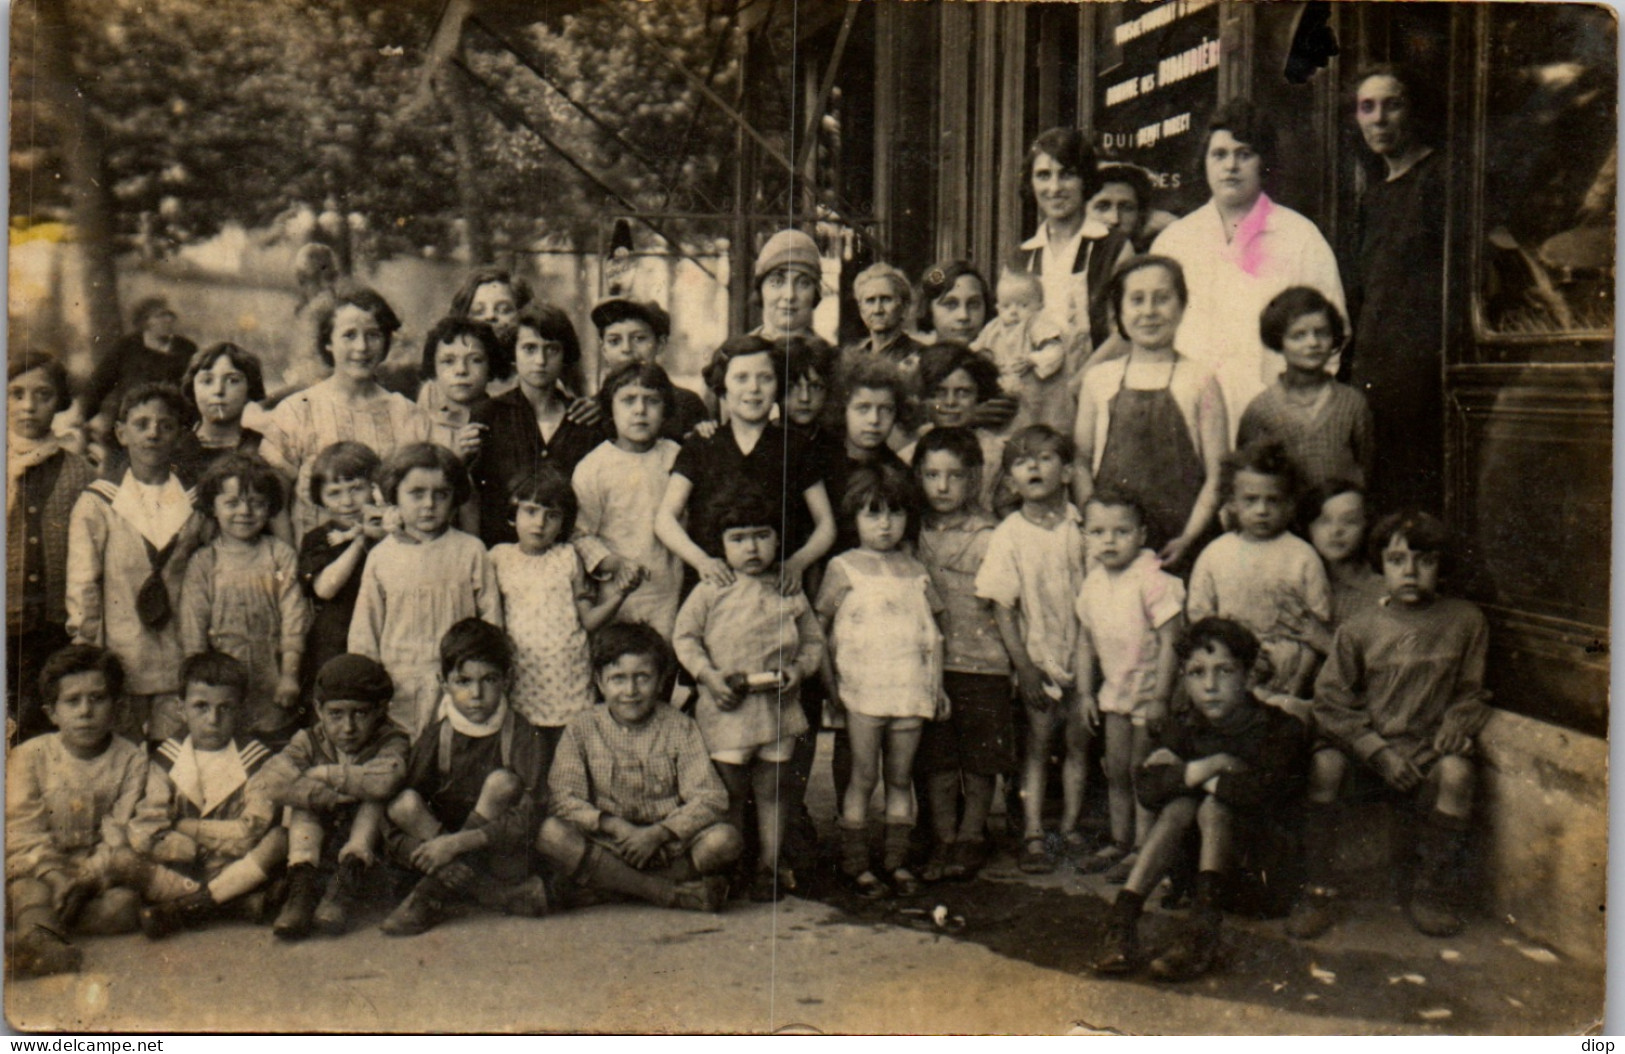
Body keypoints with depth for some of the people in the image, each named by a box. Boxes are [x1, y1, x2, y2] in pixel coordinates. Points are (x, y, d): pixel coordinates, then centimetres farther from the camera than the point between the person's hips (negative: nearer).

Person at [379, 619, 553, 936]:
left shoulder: (526, 737, -6)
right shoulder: (435, 737, 0)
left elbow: (528, 820, -18)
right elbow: (396, 836, -4)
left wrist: (459, 842, -28)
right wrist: (432, 851, -26)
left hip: (501, 859, -3)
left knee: (502, 782, -24)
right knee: (405, 803, -20)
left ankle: (436, 892, -25)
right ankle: (505, 896, -24)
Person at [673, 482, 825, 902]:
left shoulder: (790, 592, 5)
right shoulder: (710, 591, -1)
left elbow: (814, 641, 11)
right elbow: (684, 637, 1)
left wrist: (798, 669, -8)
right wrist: (709, 675, -12)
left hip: (778, 709, 2)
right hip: (727, 709, -2)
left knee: (770, 789, 10)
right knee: (730, 792, 5)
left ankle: (770, 866, 20)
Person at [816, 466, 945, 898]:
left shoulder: (915, 571, 13)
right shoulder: (843, 568, 2)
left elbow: (933, 630, 18)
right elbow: (819, 627, 2)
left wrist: (937, 684, 12)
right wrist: (830, 684, -4)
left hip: (911, 691, 4)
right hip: (862, 689, -3)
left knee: (901, 777, 8)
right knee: (863, 778, -1)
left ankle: (897, 860, 17)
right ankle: (855, 863, 7)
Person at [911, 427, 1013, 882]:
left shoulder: (989, 535, -5)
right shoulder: (917, 533, 6)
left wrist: (1020, 662, -5)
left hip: (981, 661, -3)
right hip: (929, 661, 3)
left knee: (980, 760, 6)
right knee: (936, 759, 7)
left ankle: (971, 837, 21)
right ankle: (942, 839, 18)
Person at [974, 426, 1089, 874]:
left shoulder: (1081, 526, 0)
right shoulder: (1009, 535, -8)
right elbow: (1003, 609, -8)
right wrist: (1025, 667, -12)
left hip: (1081, 655, 3)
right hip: (1037, 657, -2)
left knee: (1079, 740, 8)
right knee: (1036, 744, 1)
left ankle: (1070, 827, 21)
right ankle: (1033, 836, 6)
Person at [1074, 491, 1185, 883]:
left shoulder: (1152, 581, -19)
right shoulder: (1093, 583, 2)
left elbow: (1170, 641, -20)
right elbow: (1085, 640, 11)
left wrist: (1160, 698, -21)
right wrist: (1085, 691, 10)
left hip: (1149, 690, -6)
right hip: (1115, 689, 6)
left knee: (1141, 770, 0)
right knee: (1116, 771, 13)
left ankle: (1143, 848, 11)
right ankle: (1119, 842, 26)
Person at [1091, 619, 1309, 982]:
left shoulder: (1280, 728, -13)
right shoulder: (1184, 725, 0)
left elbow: (1265, 791, -33)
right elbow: (1146, 788, -15)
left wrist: (1184, 772, -21)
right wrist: (1209, 767, -26)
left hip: (1260, 845, -4)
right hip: (1200, 845, 4)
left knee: (1213, 807, -31)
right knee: (1181, 805, -27)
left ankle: (1204, 930, -40)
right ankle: (1123, 919, -36)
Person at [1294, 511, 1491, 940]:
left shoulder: (1465, 621, 5)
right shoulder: (1358, 629, 1)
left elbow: (1473, 692, 14)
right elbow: (1331, 701, -2)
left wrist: (1458, 721, -9)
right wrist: (1379, 751, -13)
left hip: (1428, 750, 0)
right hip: (1363, 749, 0)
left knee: (1456, 771, -32)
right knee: (1324, 765, -30)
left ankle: (1431, 891, -11)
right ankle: (1318, 892, -17)